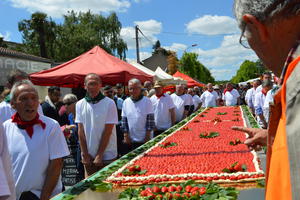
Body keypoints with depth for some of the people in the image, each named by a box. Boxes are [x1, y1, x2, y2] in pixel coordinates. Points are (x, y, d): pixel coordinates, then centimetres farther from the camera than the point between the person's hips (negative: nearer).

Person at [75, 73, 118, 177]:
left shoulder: (109, 103, -8)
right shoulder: (80, 104, 3)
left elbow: (107, 132, -10)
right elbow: (81, 131, 2)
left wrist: (100, 155, -11)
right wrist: (85, 154, -3)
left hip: (107, 156, -3)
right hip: (88, 156, 3)